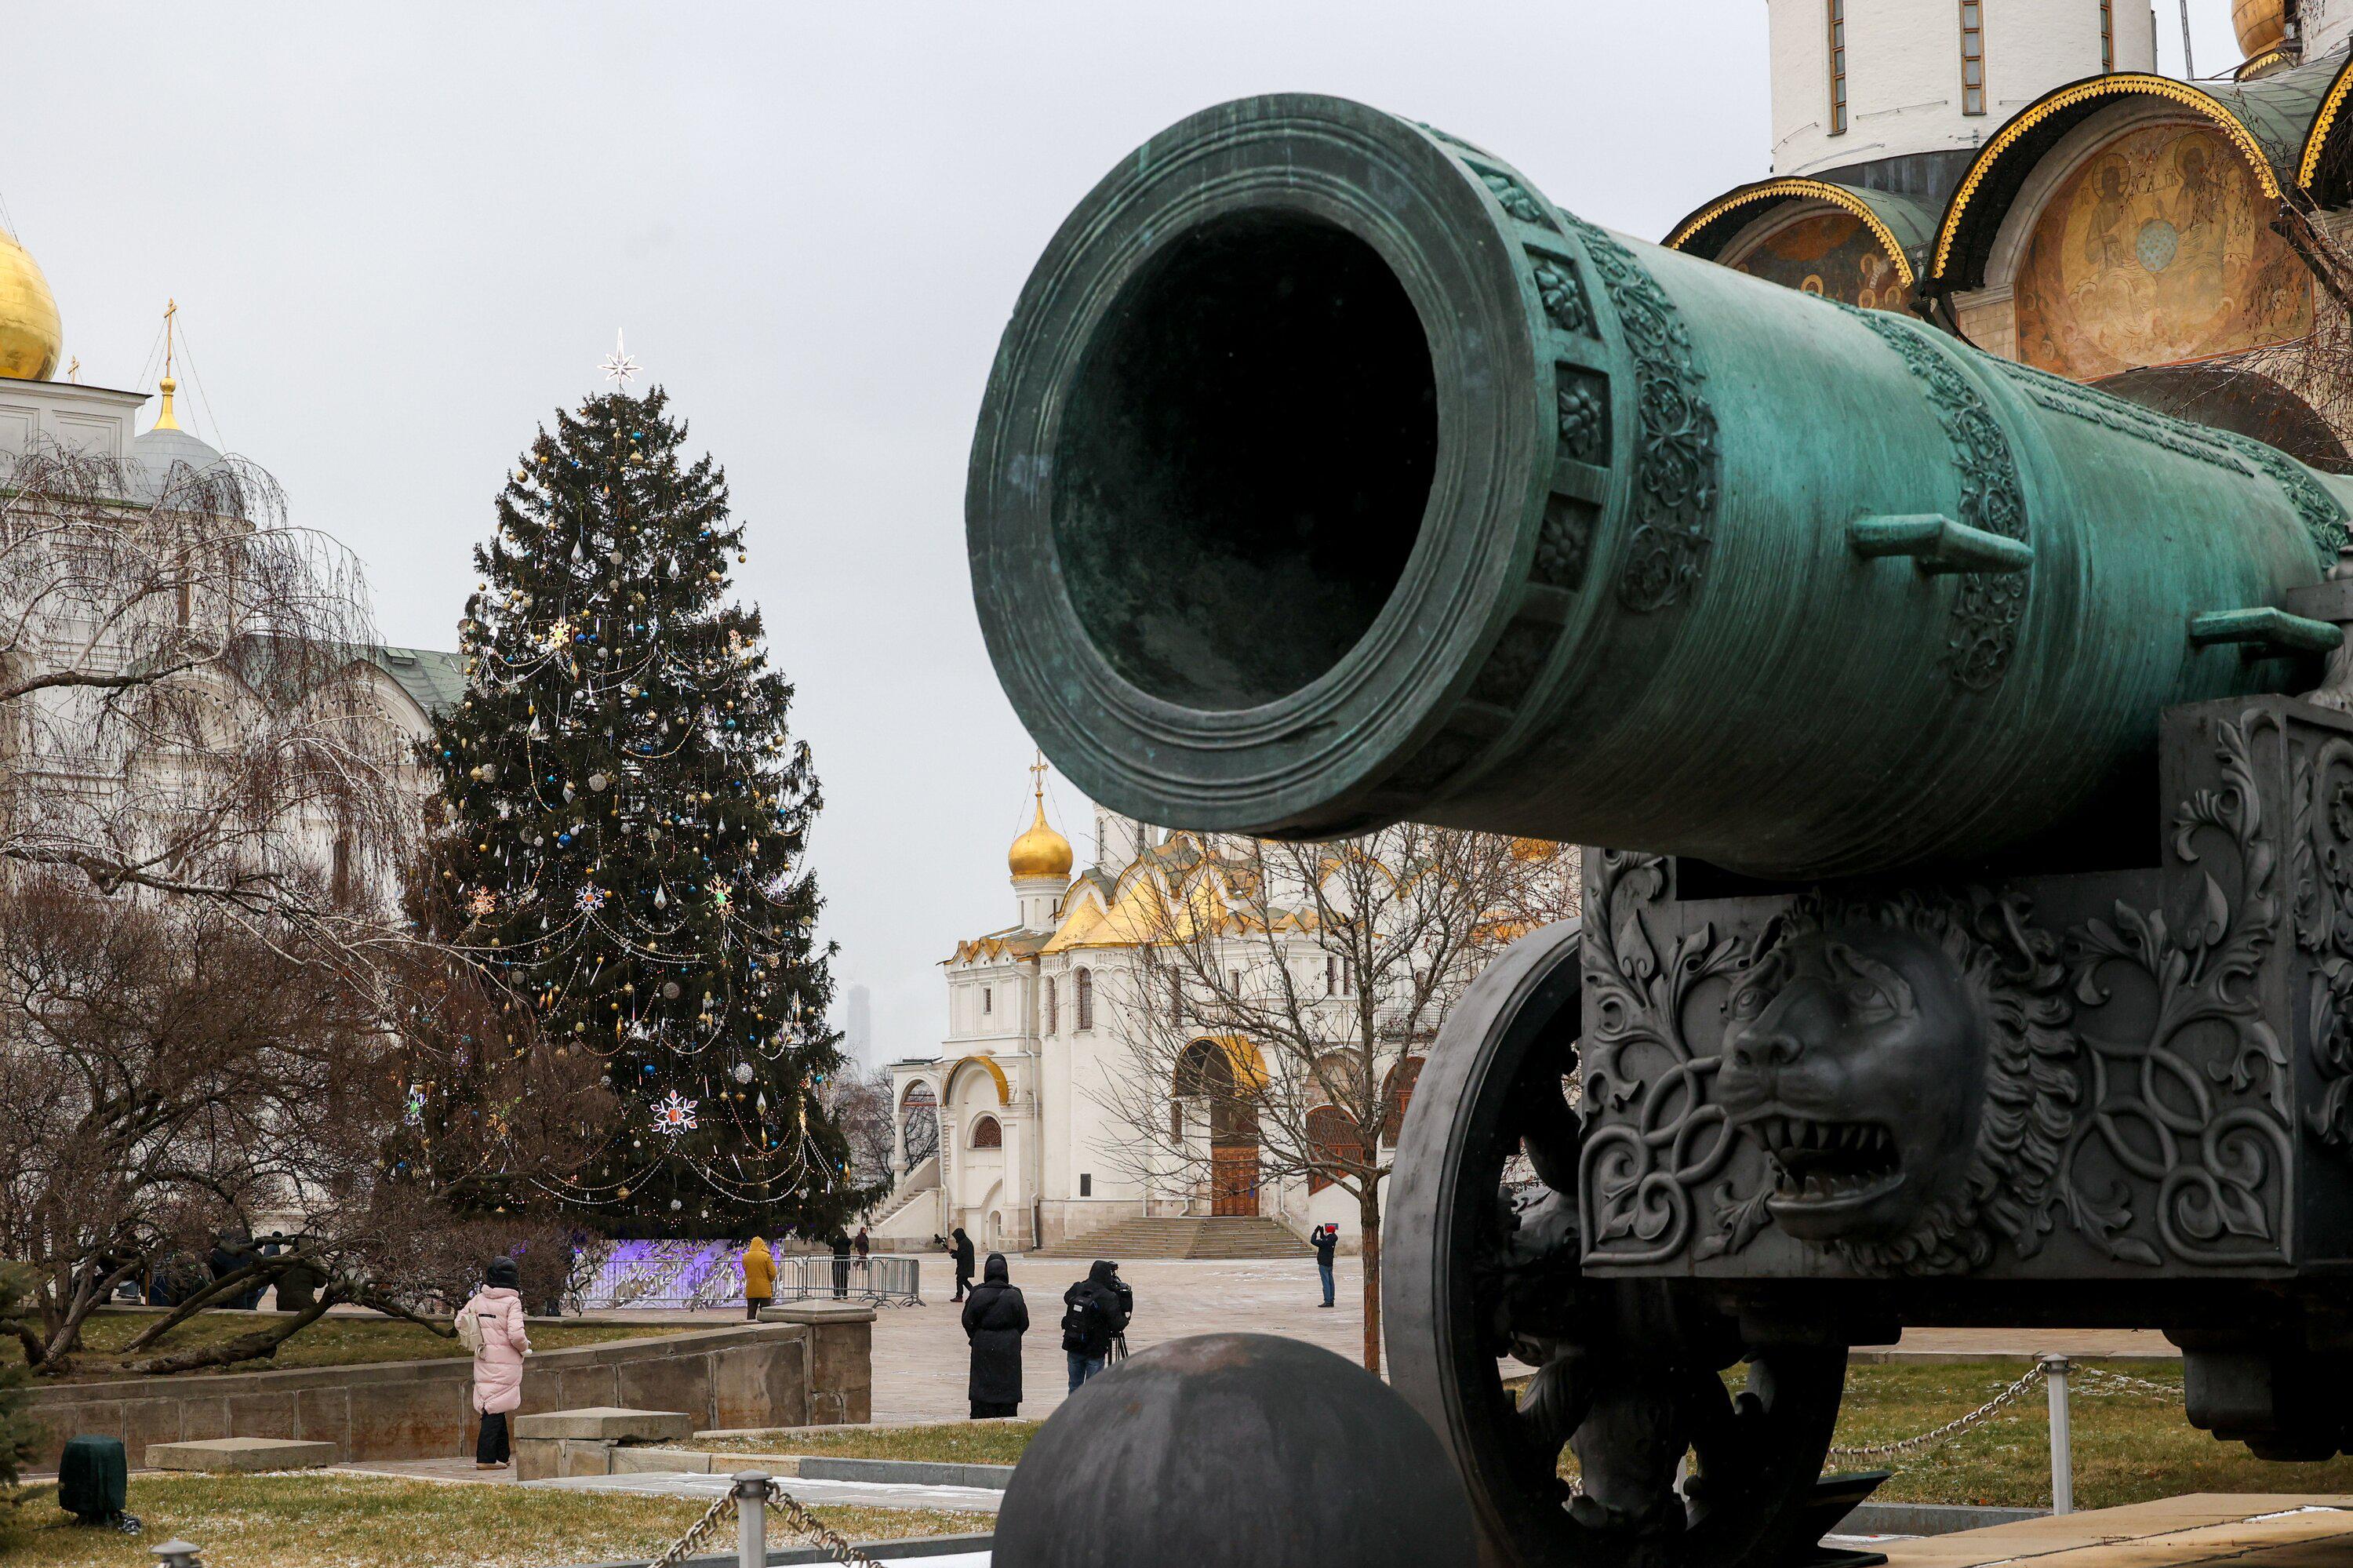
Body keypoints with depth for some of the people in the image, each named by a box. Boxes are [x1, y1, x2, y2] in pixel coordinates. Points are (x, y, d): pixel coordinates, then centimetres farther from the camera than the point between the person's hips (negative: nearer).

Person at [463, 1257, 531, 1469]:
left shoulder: (478, 1299, 4)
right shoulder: (512, 1302, -13)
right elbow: (516, 1334, -21)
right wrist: (525, 1347, 0)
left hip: (483, 1362, 6)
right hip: (505, 1362, -6)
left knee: (494, 1408, 15)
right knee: (495, 1409, -4)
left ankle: (502, 1455, 25)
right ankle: (485, 1458, -8)